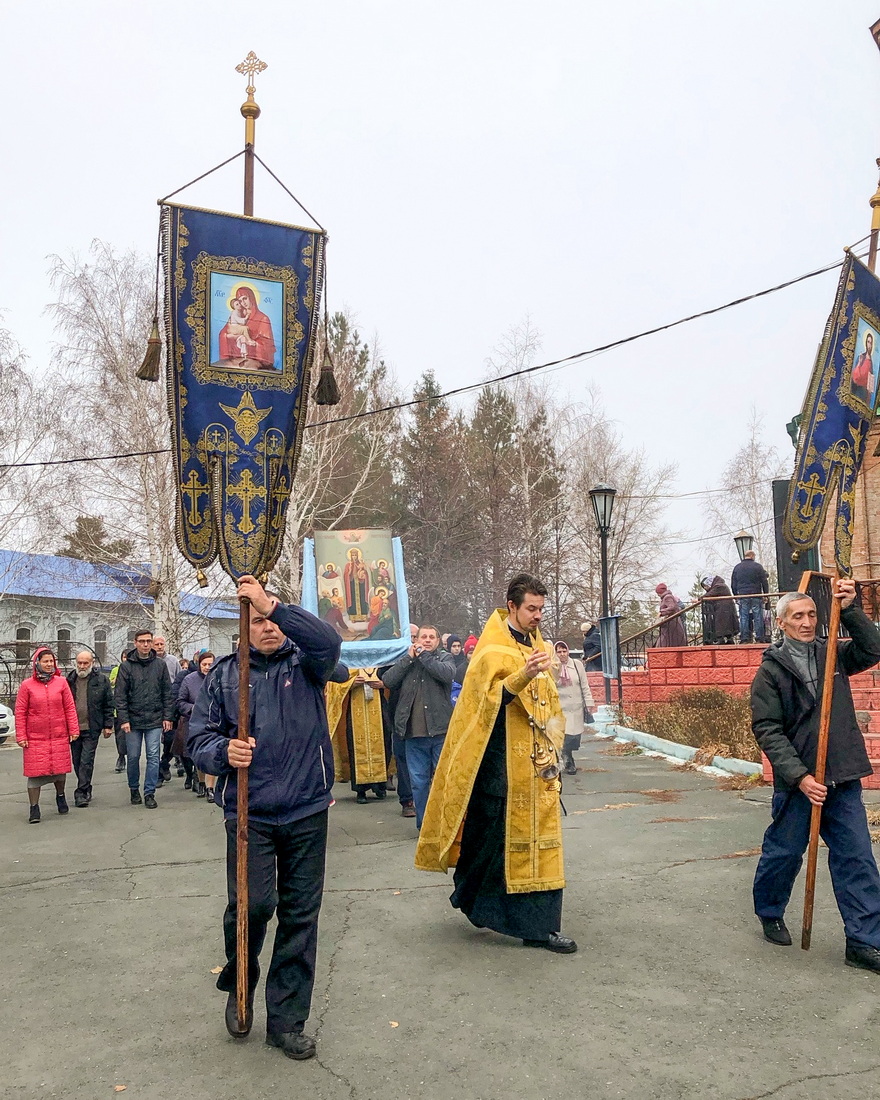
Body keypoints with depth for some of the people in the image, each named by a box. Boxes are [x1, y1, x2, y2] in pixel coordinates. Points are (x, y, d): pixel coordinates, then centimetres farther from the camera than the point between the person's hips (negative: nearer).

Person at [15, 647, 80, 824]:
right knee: (35, 772, -1)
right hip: (35, 738, -2)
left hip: (59, 736, 2)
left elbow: (70, 708, 5)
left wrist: (73, 730, 2)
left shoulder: (61, 682, 3)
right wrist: (21, 736, -3)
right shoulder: (27, 685, -2)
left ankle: (60, 796, 35)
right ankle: (34, 808, 8)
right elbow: (20, 712, 0)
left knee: (60, 769, 10)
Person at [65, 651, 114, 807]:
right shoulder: (70, 680, 5)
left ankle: (81, 793, -2)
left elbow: (109, 704, 1)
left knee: (86, 761, -7)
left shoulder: (101, 680, -2)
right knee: (77, 762, 11)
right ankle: (86, 790, 25)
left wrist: (108, 725, -1)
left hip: (91, 729, -3)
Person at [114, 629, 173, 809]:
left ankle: (150, 792, 9)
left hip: (155, 720, 1)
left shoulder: (160, 665, 3)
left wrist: (167, 716, 1)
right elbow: (119, 695, -3)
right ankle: (134, 789, 27)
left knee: (153, 757, 0)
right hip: (133, 720, -1)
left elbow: (167, 693, 6)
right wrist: (124, 719, -9)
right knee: (133, 757, 8)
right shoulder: (126, 666, -1)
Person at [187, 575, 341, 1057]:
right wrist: (224, 751, -17)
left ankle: (286, 1020, 25)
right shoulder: (225, 673, 5)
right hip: (249, 813, 0)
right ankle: (239, 986, 22)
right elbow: (198, 737, 5)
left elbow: (329, 640, -23)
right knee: (251, 903, -11)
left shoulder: (305, 662, 0)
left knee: (300, 916, 8)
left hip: (307, 812, 0)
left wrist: (273, 604, -29)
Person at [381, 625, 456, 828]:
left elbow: (447, 674, -16)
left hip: (440, 731, -2)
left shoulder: (444, 658, 7)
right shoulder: (406, 661, 13)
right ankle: (424, 825, 20)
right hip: (414, 733, 3)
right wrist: (409, 658, -4)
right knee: (419, 782, 8)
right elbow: (387, 681, -2)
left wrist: (424, 656, -8)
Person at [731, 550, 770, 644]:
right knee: (758, 617, 1)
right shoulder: (758, 566, 0)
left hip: (742, 596, 2)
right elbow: (764, 582, 0)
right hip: (756, 596, -2)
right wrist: (765, 595, 6)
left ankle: (744, 638, -1)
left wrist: (736, 596, 18)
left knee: (743, 617, 2)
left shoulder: (737, 567, 9)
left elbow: (733, 584, 13)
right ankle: (759, 638, 1)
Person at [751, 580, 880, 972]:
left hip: (843, 780, 4)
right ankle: (770, 914, 34)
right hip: (796, 782, -3)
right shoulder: (770, 671, -5)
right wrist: (799, 776, -18)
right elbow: (767, 731, -10)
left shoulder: (833, 655, 8)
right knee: (784, 852, 10)